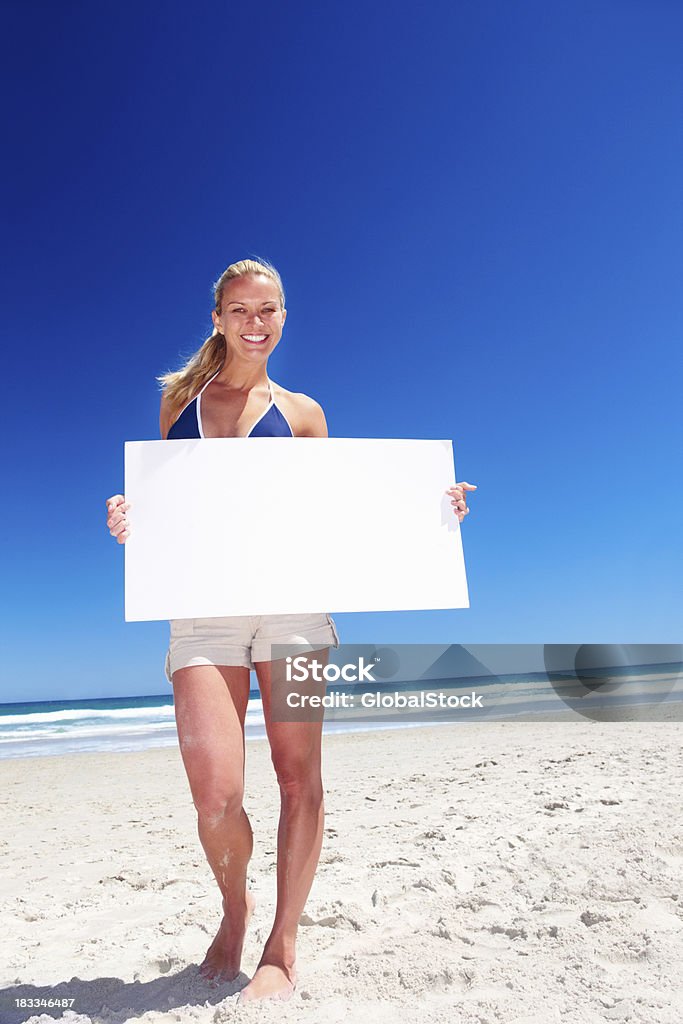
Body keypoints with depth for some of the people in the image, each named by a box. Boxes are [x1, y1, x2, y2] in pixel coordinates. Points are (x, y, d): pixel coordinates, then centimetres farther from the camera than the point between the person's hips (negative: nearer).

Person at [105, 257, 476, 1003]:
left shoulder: (300, 413, 13)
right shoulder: (179, 399, 16)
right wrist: (127, 517, -7)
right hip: (202, 606, 0)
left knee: (298, 773, 0)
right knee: (214, 793, -8)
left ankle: (282, 948, 19)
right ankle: (234, 908, 26)